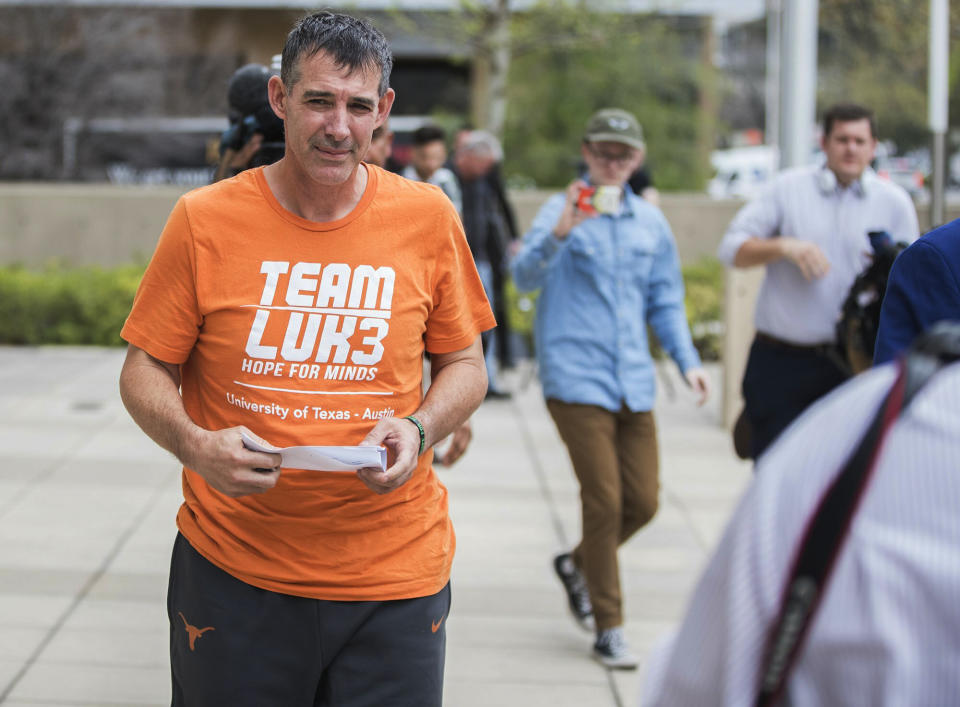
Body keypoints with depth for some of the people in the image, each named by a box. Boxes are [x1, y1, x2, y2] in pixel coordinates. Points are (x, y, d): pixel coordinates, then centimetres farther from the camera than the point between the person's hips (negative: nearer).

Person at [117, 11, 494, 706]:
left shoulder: (427, 217, 0)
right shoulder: (205, 220, -4)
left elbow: (465, 367, 10)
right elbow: (146, 371, 3)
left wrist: (418, 429, -11)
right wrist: (194, 444, -17)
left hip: (395, 573, 1)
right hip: (232, 565, -1)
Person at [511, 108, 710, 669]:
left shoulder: (651, 222, 13)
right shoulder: (565, 210, -2)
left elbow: (666, 301, 19)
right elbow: (525, 277, -16)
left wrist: (688, 360, 6)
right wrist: (559, 232, -34)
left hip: (634, 384, 5)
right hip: (577, 378, -5)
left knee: (643, 502, 4)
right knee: (604, 501, -8)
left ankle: (577, 565, 33)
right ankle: (608, 629, 4)